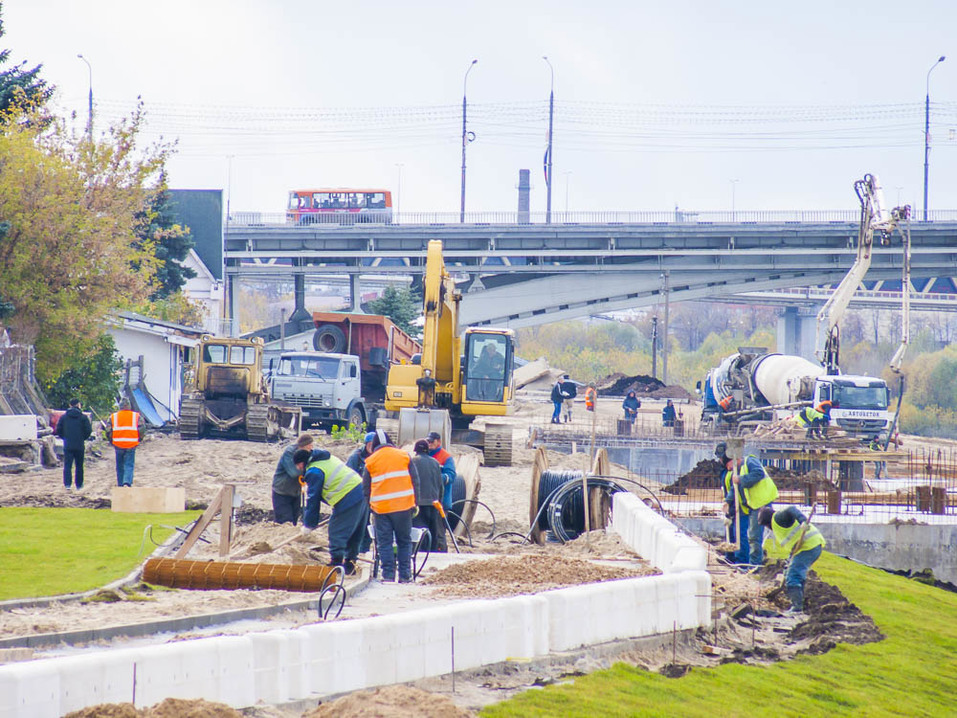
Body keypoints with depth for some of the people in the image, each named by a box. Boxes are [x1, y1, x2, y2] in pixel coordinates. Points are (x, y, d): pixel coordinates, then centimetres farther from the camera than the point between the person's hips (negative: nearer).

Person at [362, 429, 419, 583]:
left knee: (384, 542, 5)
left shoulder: (370, 461, 5)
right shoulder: (404, 456, 7)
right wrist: (415, 504, 12)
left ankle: (388, 574, -1)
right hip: (403, 506, 1)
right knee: (404, 541, 7)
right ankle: (404, 575, 4)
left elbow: (366, 488, 9)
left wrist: (370, 506, 18)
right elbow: (414, 481, 8)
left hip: (381, 507, -1)